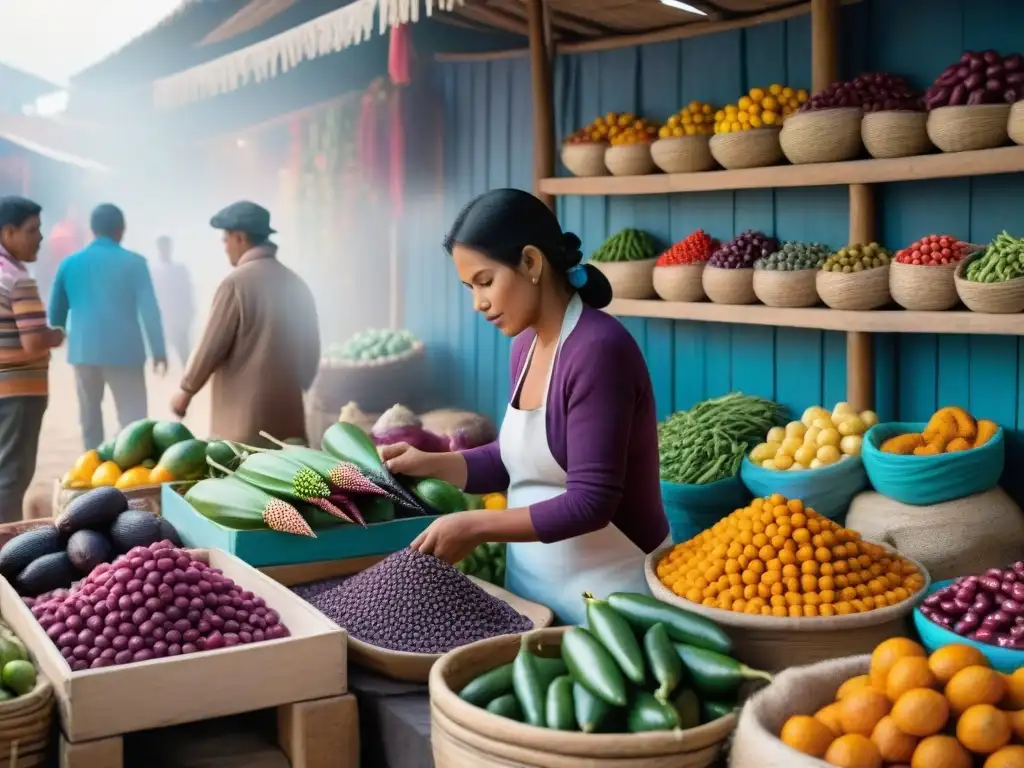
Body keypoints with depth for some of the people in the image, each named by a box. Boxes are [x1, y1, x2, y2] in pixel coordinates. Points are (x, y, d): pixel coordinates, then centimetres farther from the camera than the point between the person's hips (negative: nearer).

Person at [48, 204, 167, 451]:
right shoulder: (133, 263, -4)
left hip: (83, 351, 4)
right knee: (133, 420, -1)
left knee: (90, 417, 17)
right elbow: (149, 309, -9)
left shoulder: (70, 263, 6)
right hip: (124, 352, -4)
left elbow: (56, 312, 13)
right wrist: (158, 351, -4)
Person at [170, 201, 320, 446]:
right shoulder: (297, 285, 10)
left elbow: (211, 346, -7)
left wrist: (186, 390, 6)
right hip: (287, 414, 6)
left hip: (243, 417, -6)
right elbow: (311, 350, 14)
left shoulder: (237, 283, -10)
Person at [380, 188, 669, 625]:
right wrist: (431, 464, 1)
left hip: (604, 591, -8)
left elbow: (590, 502, -23)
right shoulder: (526, 345, 4)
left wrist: (474, 526, -21)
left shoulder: (598, 350, -22)